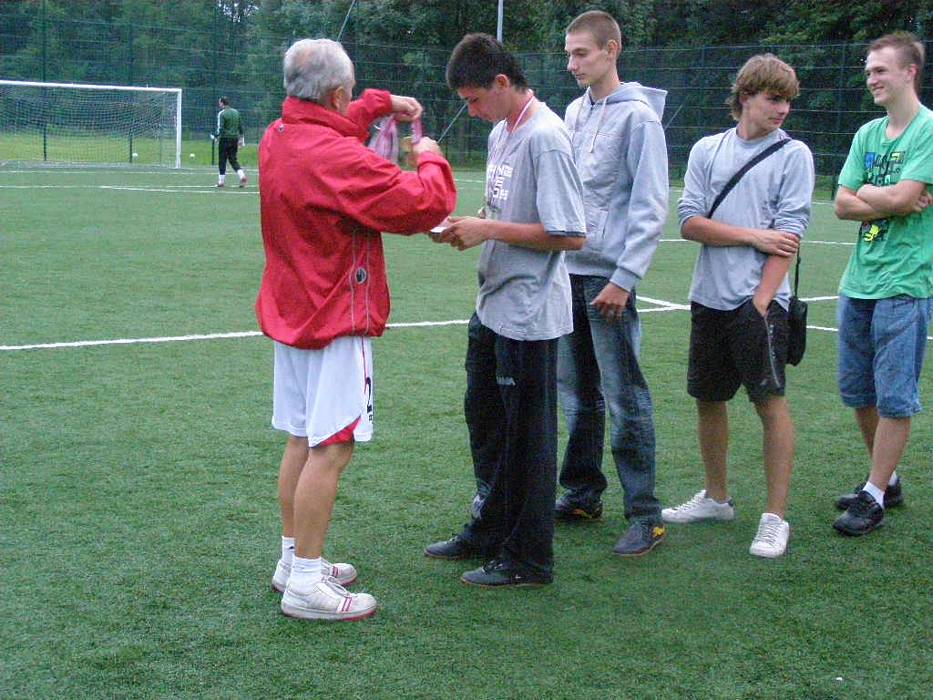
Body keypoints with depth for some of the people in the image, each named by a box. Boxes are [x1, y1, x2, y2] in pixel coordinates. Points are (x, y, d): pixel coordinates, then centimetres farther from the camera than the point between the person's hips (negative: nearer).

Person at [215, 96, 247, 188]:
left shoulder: (221, 113, -8)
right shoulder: (236, 112, 11)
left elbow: (220, 128, -15)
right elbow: (241, 127, 13)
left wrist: (216, 136, -1)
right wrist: (240, 139, 18)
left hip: (225, 139, -5)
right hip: (235, 138, 5)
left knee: (222, 160, 4)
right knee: (233, 160, 11)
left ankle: (221, 181, 8)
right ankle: (242, 175, -11)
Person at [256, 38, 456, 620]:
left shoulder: (279, 137, 4)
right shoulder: (337, 157, -24)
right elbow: (421, 205, -20)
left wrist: (384, 103, 24)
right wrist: (431, 161, -1)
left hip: (292, 311, 10)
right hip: (337, 321, -9)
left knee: (302, 442, 17)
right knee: (331, 450, -4)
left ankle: (295, 559, 29)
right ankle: (306, 583, 0)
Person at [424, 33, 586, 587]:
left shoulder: (546, 137, -19)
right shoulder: (501, 131, 9)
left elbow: (570, 235, -23)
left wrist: (488, 230, -19)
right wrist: (467, 228, 0)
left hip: (530, 313, -10)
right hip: (493, 306, 10)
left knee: (527, 436, 2)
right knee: (484, 421, 20)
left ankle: (529, 560, 16)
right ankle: (489, 532, 37)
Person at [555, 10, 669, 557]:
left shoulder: (638, 116, -8)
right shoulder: (574, 112, 13)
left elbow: (650, 209, -11)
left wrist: (623, 279, -15)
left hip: (609, 277, -7)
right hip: (568, 271, 7)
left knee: (625, 398, -4)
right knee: (578, 394, 13)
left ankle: (646, 516, 3)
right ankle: (583, 495, 25)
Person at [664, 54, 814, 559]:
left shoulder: (793, 155, 0)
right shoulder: (706, 150, 9)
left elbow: (789, 235, -8)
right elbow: (690, 223, 0)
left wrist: (761, 302, -15)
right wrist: (754, 236, -9)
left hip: (760, 300, -4)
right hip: (709, 298, 4)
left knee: (770, 402, -5)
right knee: (708, 399, 12)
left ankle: (776, 517, 3)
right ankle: (716, 498, 30)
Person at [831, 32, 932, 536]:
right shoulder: (867, 133, 12)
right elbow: (842, 205, 4)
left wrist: (864, 192, 0)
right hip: (858, 282, 7)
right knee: (858, 390, 13)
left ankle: (874, 497, 8)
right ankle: (885, 480, 29)